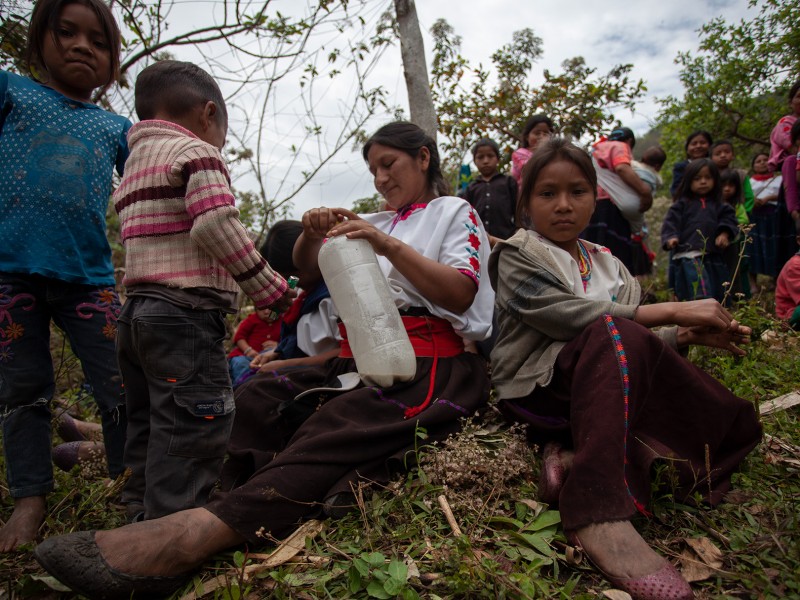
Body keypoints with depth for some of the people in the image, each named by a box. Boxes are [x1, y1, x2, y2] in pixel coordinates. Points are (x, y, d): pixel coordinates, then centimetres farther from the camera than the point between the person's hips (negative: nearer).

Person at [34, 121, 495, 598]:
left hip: (429, 365, -7)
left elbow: (461, 294, -3)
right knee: (257, 397, -20)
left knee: (340, 424, -37)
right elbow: (307, 268, 23)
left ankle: (204, 531, -52)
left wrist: (389, 246, -14)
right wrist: (311, 234, 0)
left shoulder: (455, 213, 13)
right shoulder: (375, 222, 28)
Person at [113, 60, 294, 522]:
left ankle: (143, 519, 25)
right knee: (194, 431, -7)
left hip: (137, 312, 10)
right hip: (185, 314, -10)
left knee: (149, 427, 16)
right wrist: (266, 285, -14)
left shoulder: (134, 166, 24)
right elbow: (215, 224, -20)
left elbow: (138, 241, 19)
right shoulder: (197, 152, -5)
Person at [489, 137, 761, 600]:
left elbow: (641, 345, 17)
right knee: (614, 333, -34)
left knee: (736, 424, -12)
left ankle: (575, 454, -25)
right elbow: (565, 315, -16)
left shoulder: (607, 263, 20)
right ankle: (600, 511, -42)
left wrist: (686, 335, -3)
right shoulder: (516, 255, 2)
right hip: (538, 384, -6)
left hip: (606, 383, 7)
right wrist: (669, 312, -16)